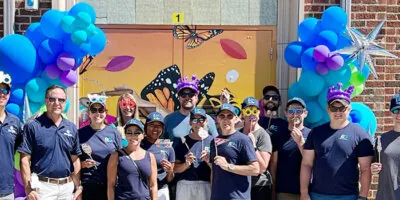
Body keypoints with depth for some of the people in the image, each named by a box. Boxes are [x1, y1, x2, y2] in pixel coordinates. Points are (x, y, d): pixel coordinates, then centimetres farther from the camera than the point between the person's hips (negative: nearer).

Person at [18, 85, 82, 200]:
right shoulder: (32, 126, -4)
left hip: (67, 186, 4)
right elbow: (25, 159, -7)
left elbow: (75, 160, 12)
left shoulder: (72, 128, 8)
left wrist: (78, 187, 7)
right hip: (42, 186, -4)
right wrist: (29, 189, -13)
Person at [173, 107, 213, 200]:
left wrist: (209, 161, -15)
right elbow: (175, 168, 6)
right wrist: (186, 164, -12)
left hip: (206, 186, -1)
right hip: (185, 185, 1)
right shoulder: (183, 141, 7)